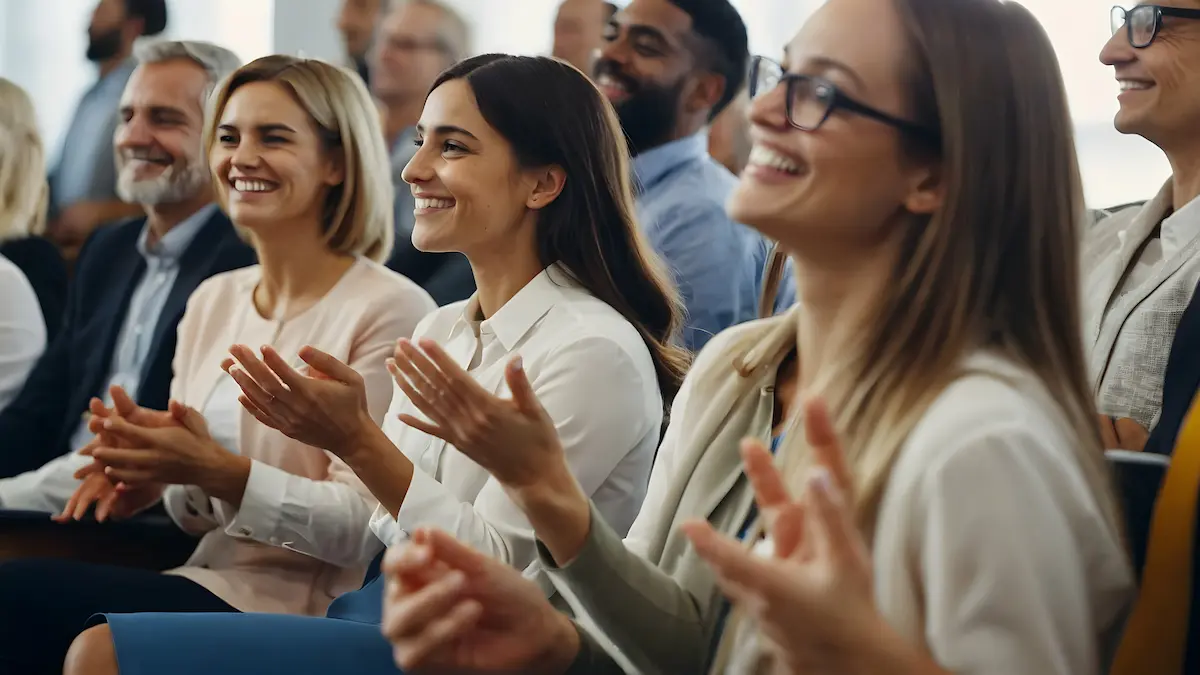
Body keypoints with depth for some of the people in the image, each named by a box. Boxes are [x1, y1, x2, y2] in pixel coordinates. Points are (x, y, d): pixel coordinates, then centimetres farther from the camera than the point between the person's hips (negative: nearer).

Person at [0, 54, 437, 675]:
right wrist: (159, 471, -5)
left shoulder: (389, 311, -8)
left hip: (298, 607, -7)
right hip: (204, 583, 7)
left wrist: (217, 471, -23)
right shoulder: (213, 302, 14)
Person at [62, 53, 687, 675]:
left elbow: (491, 566, -15)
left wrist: (356, 442, -22)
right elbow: (373, 530, 12)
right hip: (373, 613, 8)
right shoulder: (442, 329, 14)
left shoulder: (593, 352, -13)